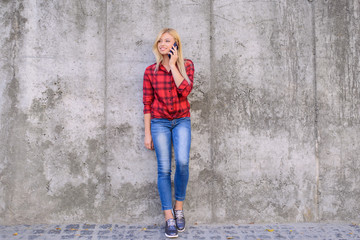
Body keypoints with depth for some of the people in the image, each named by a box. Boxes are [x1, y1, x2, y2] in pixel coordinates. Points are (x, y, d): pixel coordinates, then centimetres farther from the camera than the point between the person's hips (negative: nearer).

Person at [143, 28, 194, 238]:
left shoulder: (186, 65, 2)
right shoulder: (151, 71, 3)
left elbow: (185, 91, -15)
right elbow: (147, 103, 3)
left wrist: (172, 65, -12)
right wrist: (147, 133, 1)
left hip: (181, 121, 0)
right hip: (159, 122, 0)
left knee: (182, 162, -18)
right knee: (164, 169, -3)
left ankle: (179, 207, 7)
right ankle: (169, 218, 7)